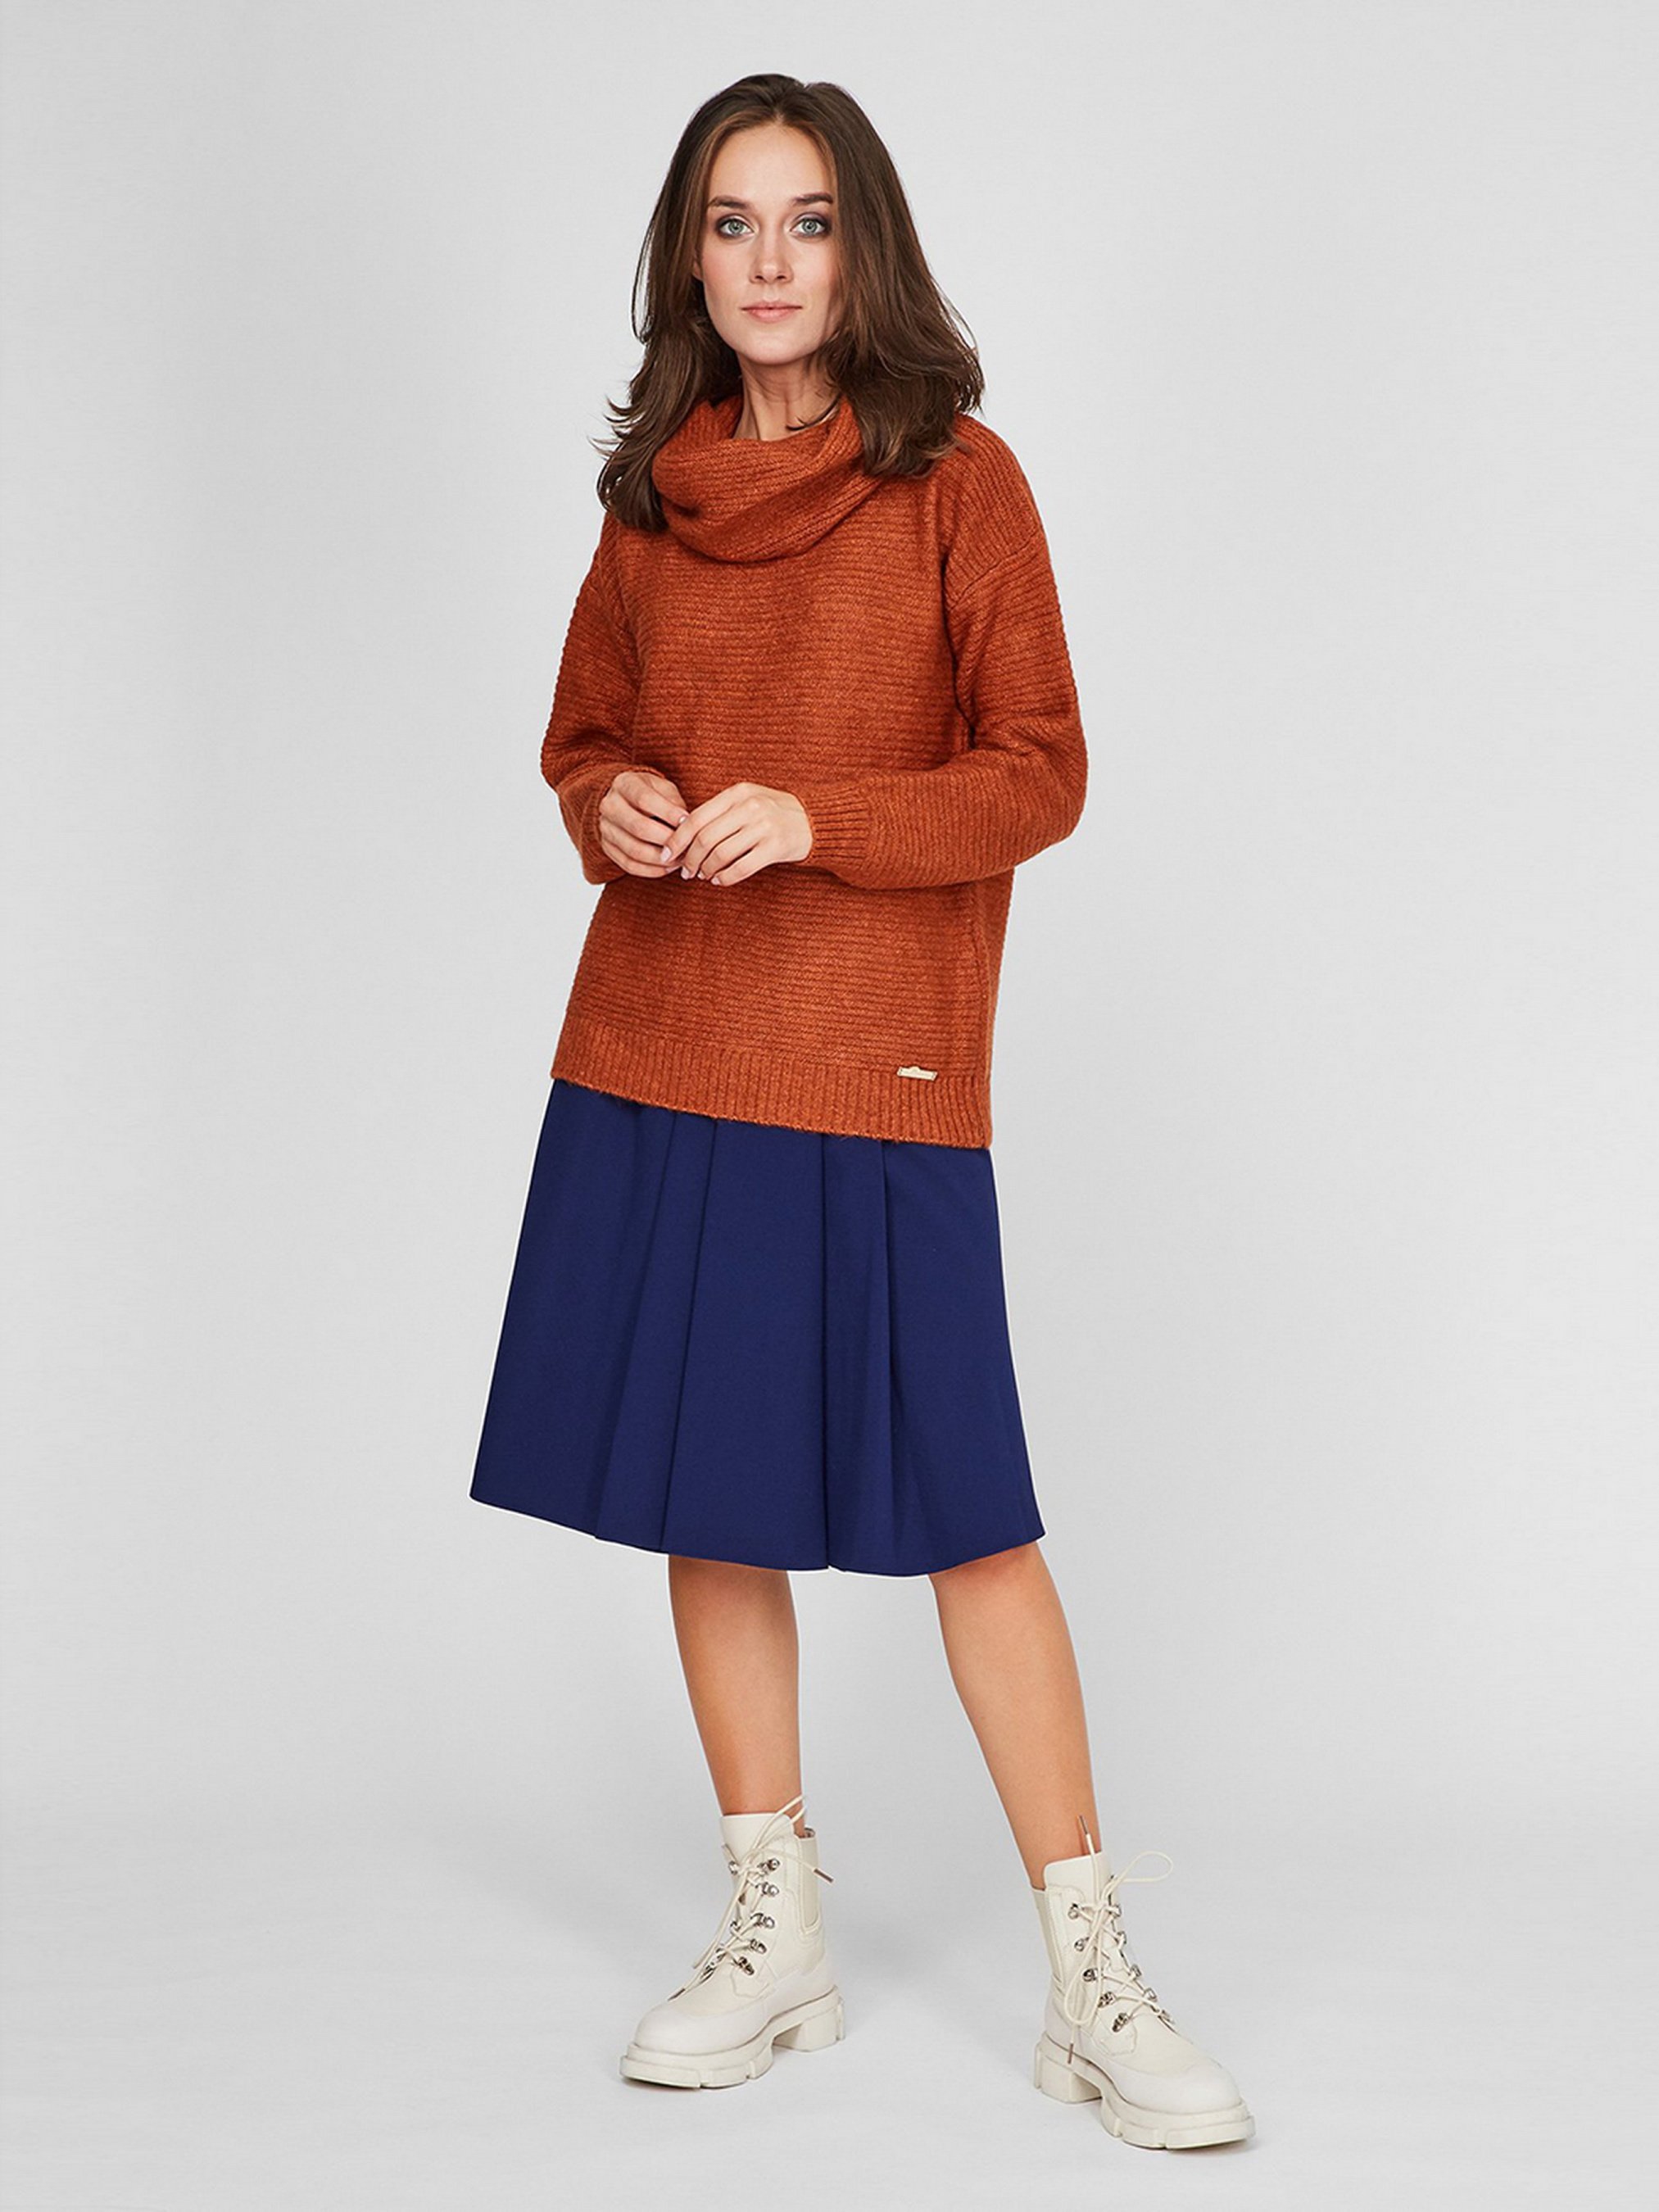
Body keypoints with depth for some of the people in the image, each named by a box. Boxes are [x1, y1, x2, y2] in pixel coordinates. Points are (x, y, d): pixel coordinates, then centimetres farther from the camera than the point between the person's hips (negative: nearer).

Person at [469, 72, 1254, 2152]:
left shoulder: (957, 478, -2)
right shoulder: (653, 492, 9)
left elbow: (1041, 774, -5)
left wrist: (813, 819, -18)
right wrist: (611, 807, -4)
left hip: (876, 1064, -4)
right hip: (653, 1051, 4)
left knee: (965, 1511, -4)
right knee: (707, 1504, 9)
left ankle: (1092, 1982, 7)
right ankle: (775, 1940, 23)